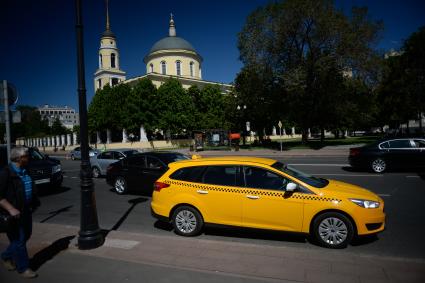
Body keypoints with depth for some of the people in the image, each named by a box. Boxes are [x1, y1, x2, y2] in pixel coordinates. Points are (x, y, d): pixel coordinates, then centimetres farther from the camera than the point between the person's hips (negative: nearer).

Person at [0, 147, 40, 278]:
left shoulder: (24, 171, 9)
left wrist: (34, 203, 17)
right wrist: (11, 209, -28)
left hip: (26, 211, 8)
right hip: (14, 213, -8)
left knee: (25, 236, 19)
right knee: (19, 240, 3)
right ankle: (23, 268, 17)